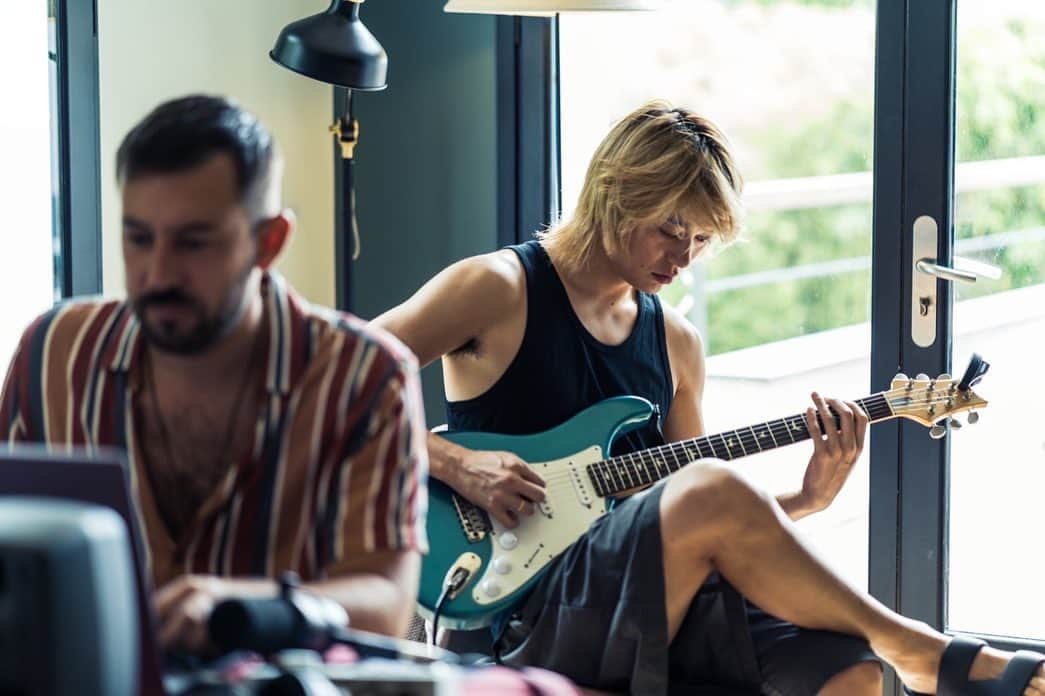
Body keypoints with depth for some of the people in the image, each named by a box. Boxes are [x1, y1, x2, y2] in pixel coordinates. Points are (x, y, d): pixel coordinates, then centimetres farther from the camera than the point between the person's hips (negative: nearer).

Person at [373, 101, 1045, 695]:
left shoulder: (677, 343, 17)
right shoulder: (498, 290, -1)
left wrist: (805, 500, 2)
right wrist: (454, 463, -16)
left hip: (650, 606, 6)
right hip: (526, 615, -5)